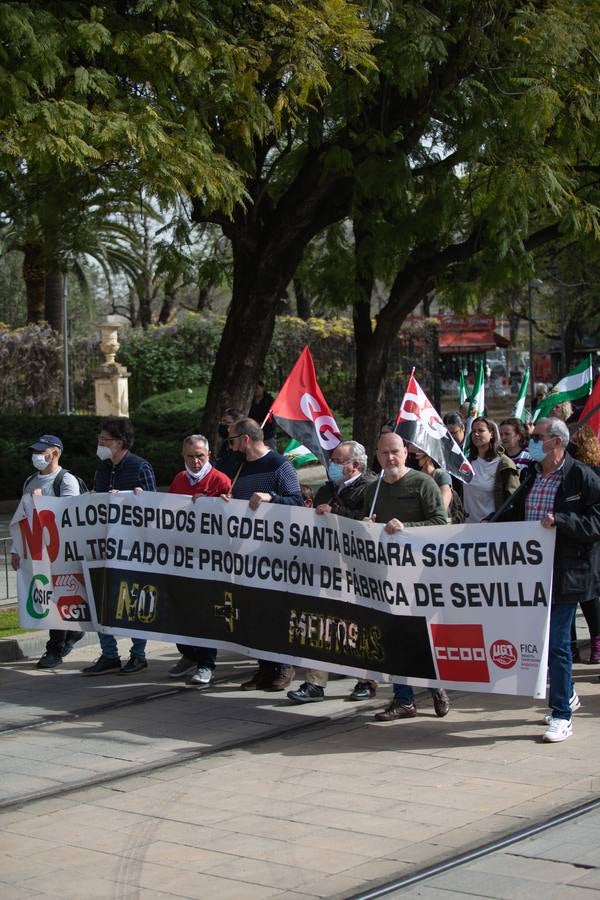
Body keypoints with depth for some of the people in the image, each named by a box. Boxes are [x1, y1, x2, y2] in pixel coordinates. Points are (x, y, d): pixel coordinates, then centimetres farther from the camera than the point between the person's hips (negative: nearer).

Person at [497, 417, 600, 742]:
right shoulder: (531, 475, 12)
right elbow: (514, 514, 24)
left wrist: (560, 521, -24)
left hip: (564, 575, -7)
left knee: (557, 642, -5)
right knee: (543, 639, 16)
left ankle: (561, 715, 3)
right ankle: (567, 695, 36)